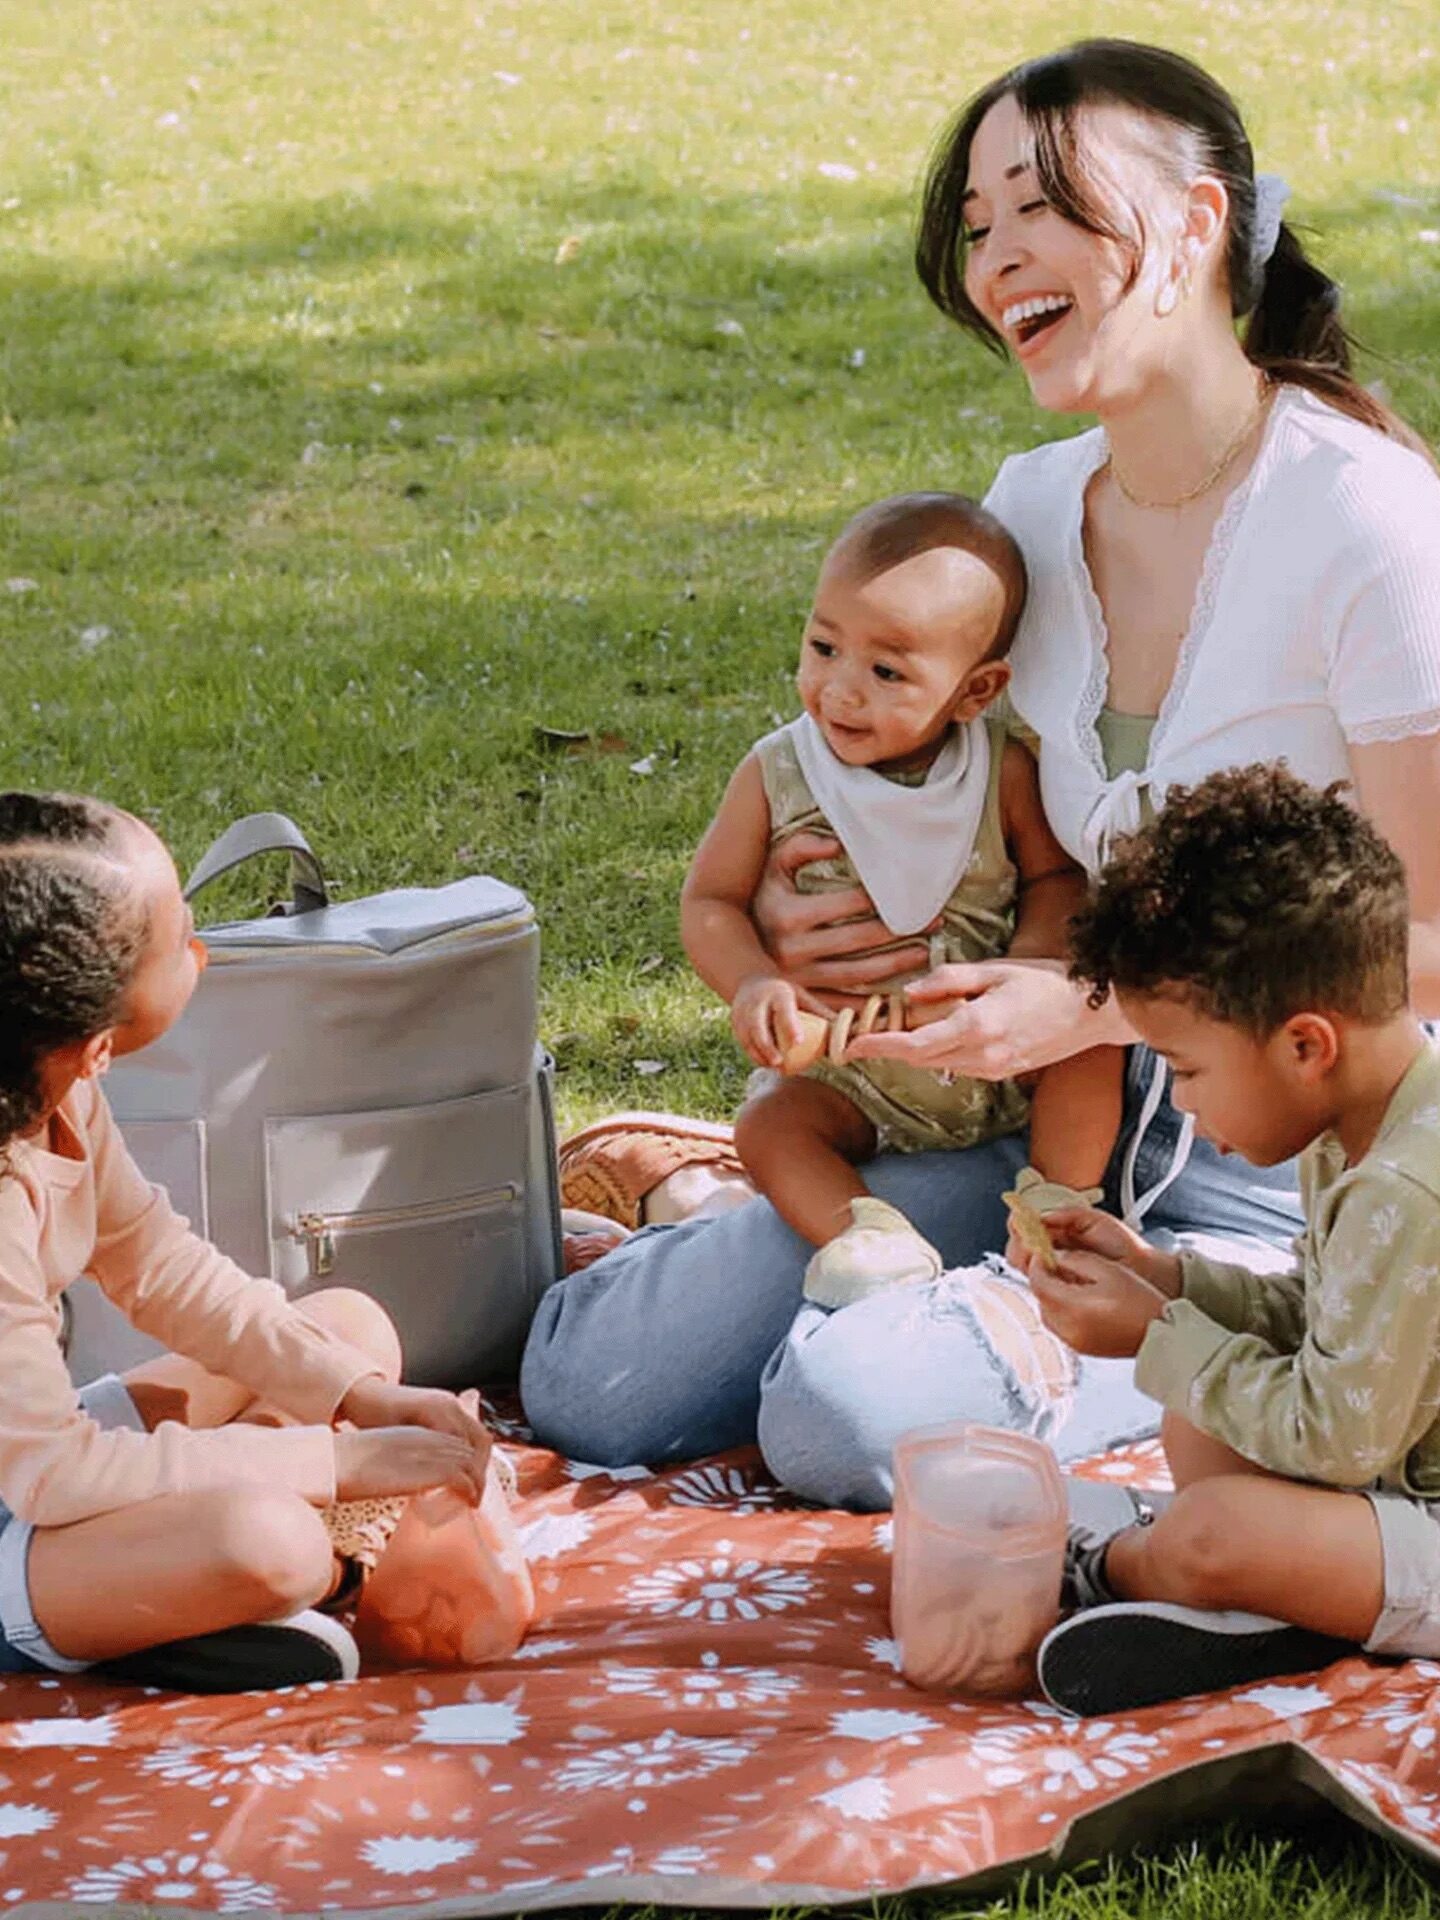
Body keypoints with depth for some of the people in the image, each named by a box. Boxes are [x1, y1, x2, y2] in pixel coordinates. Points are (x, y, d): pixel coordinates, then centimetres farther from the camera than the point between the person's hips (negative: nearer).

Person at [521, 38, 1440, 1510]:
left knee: (846, 1413, -26)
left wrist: (1089, 1007, -20)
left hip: (1294, 1193, -6)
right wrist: (785, 910, -2)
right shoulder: (1033, 509, 3)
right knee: (586, 1383, -7)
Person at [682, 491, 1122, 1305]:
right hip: (848, 1075, 0)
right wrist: (752, 983, -24)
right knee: (770, 1124, -24)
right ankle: (866, 1234, -35)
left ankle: (1058, 1210, -14)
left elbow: (1057, 876, 1)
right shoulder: (776, 776, -9)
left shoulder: (1003, 773, -9)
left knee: (1090, 1035, -22)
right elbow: (710, 900, -3)